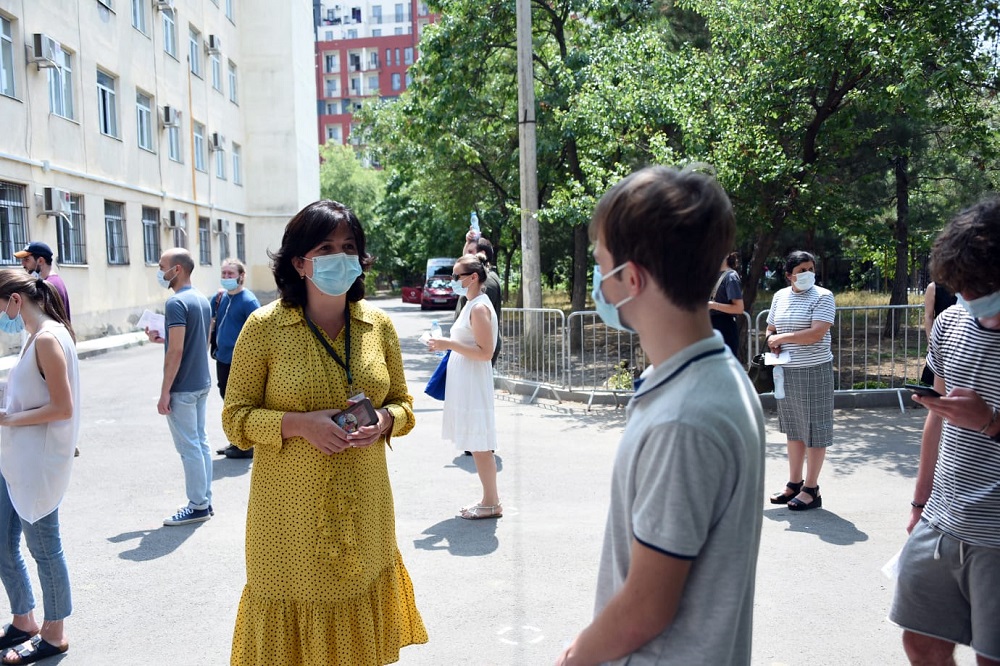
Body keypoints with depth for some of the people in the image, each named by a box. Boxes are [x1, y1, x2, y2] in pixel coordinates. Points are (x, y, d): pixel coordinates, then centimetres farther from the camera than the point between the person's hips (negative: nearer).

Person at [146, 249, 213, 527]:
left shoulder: (176, 302, -16)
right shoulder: (203, 300, 11)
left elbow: (176, 351, -20)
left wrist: (165, 392, -17)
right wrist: (162, 339, 16)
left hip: (183, 388, -9)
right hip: (202, 383, 9)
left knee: (189, 447, -1)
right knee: (201, 442, 13)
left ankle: (198, 507, 6)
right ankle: (205, 501, 20)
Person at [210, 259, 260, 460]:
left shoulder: (248, 300, -13)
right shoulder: (221, 297, 10)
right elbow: (210, 320, 23)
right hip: (222, 358, 8)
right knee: (228, 398, 17)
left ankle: (246, 446, 12)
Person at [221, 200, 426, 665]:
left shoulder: (378, 325, 3)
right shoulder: (264, 327, -7)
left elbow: (402, 400, 13)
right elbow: (235, 417, -3)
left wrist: (385, 420, -10)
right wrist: (298, 424, -19)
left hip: (362, 511, 3)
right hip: (291, 513, -3)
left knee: (359, 626, 12)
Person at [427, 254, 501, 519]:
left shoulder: (480, 308, -16)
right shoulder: (471, 305, 14)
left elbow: (485, 352, -21)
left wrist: (450, 344, -20)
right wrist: (446, 344, 10)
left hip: (474, 384, -10)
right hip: (463, 384, 10)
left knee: (479, 445, -2)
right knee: (477, 444, 14)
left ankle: (491, 503, 8)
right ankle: (490, 498, 23)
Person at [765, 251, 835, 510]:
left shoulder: (822, 297, -8)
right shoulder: (780, 296, 10)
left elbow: (816, 334, -20)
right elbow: (771, 330, 19)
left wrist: (782, 337, -12)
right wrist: (772, 341, -3)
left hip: (814, 371, -6)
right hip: (786, 371, 6)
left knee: (814, 430, 1)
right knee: (793, 429, 15)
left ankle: (811, 489, 9)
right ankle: (794, 483, 26)